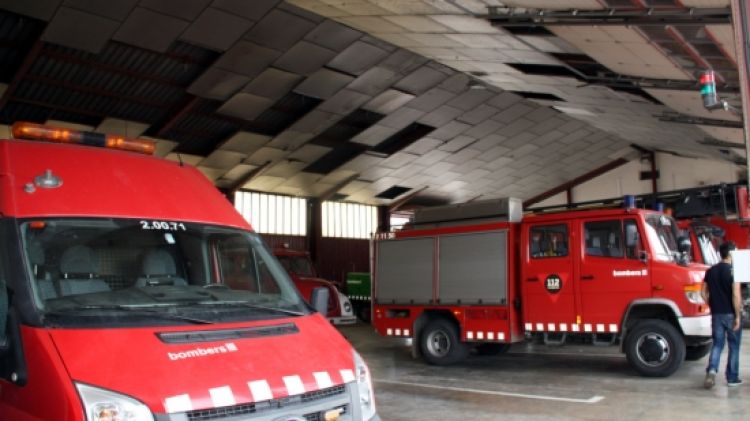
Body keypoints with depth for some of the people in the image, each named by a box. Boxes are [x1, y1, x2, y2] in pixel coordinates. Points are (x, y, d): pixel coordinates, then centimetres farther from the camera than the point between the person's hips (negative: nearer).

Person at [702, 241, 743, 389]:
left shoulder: (710, 271, 5)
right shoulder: (733, 270, -12)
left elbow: (703, 292, 9)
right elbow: (736, 296, -18)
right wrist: (738, 316, -14)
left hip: (716, 314, 4)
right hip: (731, 314, -4)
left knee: (717, 344, 10)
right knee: (734, 346, 8)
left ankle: (712, 370, -11)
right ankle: (732, 378, 14)